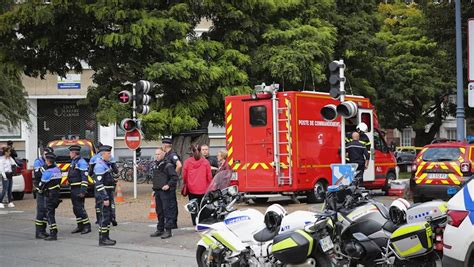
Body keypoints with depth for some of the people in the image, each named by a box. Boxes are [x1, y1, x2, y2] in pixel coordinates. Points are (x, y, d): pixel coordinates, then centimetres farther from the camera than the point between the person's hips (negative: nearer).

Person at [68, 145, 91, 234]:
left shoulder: (81, 162, -14)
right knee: (76, 208, 12)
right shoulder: (73, 162, 16)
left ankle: (87, 226, -4)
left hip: (79, 189, -10)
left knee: (80, 208, -10)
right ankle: (80, 226, 19)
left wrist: (83, 191, -25)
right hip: (73, 189, 10)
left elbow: (84, 178, -20)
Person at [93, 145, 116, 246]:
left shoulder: (105, 164, 16)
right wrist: (105, 198, -24)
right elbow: (99, 184, -22)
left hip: (108, 194, 10)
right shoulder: (100, 165, -16)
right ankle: (102, 239, -2)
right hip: (103, 195, -10)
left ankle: (106, 237, 20)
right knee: (104, 216, -7)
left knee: (108, 216, 13)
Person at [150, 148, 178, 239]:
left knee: (167, 211, -7)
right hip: (158, 191, 8)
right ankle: (160, 229, 21)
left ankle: (168, 230, -5)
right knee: (159, 211, 13)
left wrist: (168, 185, -20)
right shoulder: (155, 165, 16)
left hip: (166, 191, -8)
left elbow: (175, 177, -13)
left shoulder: (168, 165, -9)